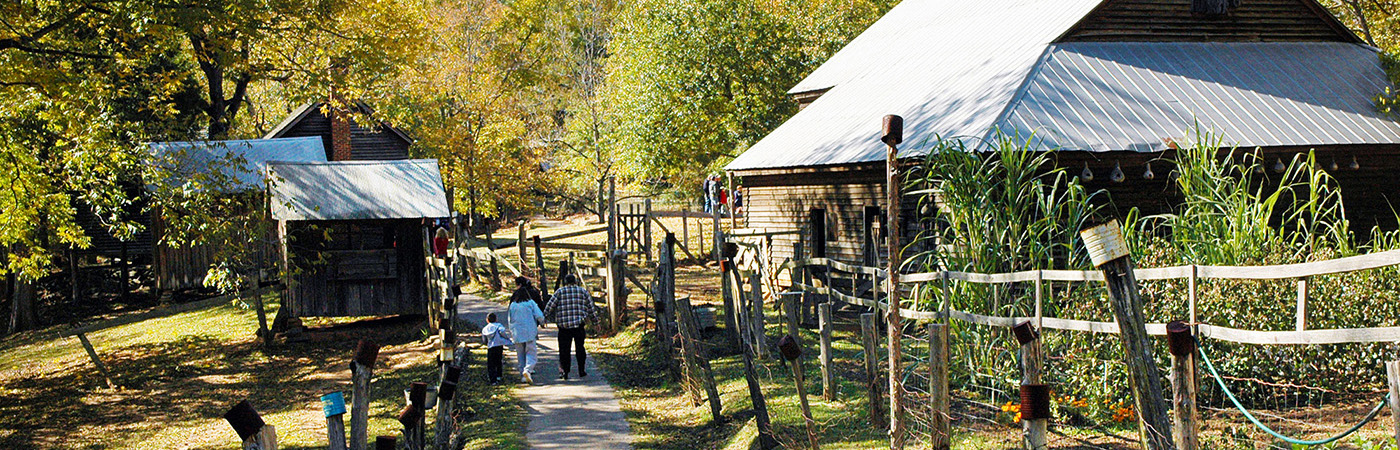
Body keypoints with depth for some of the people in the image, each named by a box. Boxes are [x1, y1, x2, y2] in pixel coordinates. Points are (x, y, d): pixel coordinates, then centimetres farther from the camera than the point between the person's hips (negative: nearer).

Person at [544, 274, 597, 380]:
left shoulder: (560, 292, 2)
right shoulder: (583, 291, 7)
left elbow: (550, 306, -2)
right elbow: (590, 307, 11)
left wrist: (545, 316, 8)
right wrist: (593, 318, 20)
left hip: (563, 325, -1)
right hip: (579, 324, 1)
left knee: (564, 349, 3)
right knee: (580, 347, 11)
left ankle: (564, 372, 0)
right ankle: (581, 370, 13)